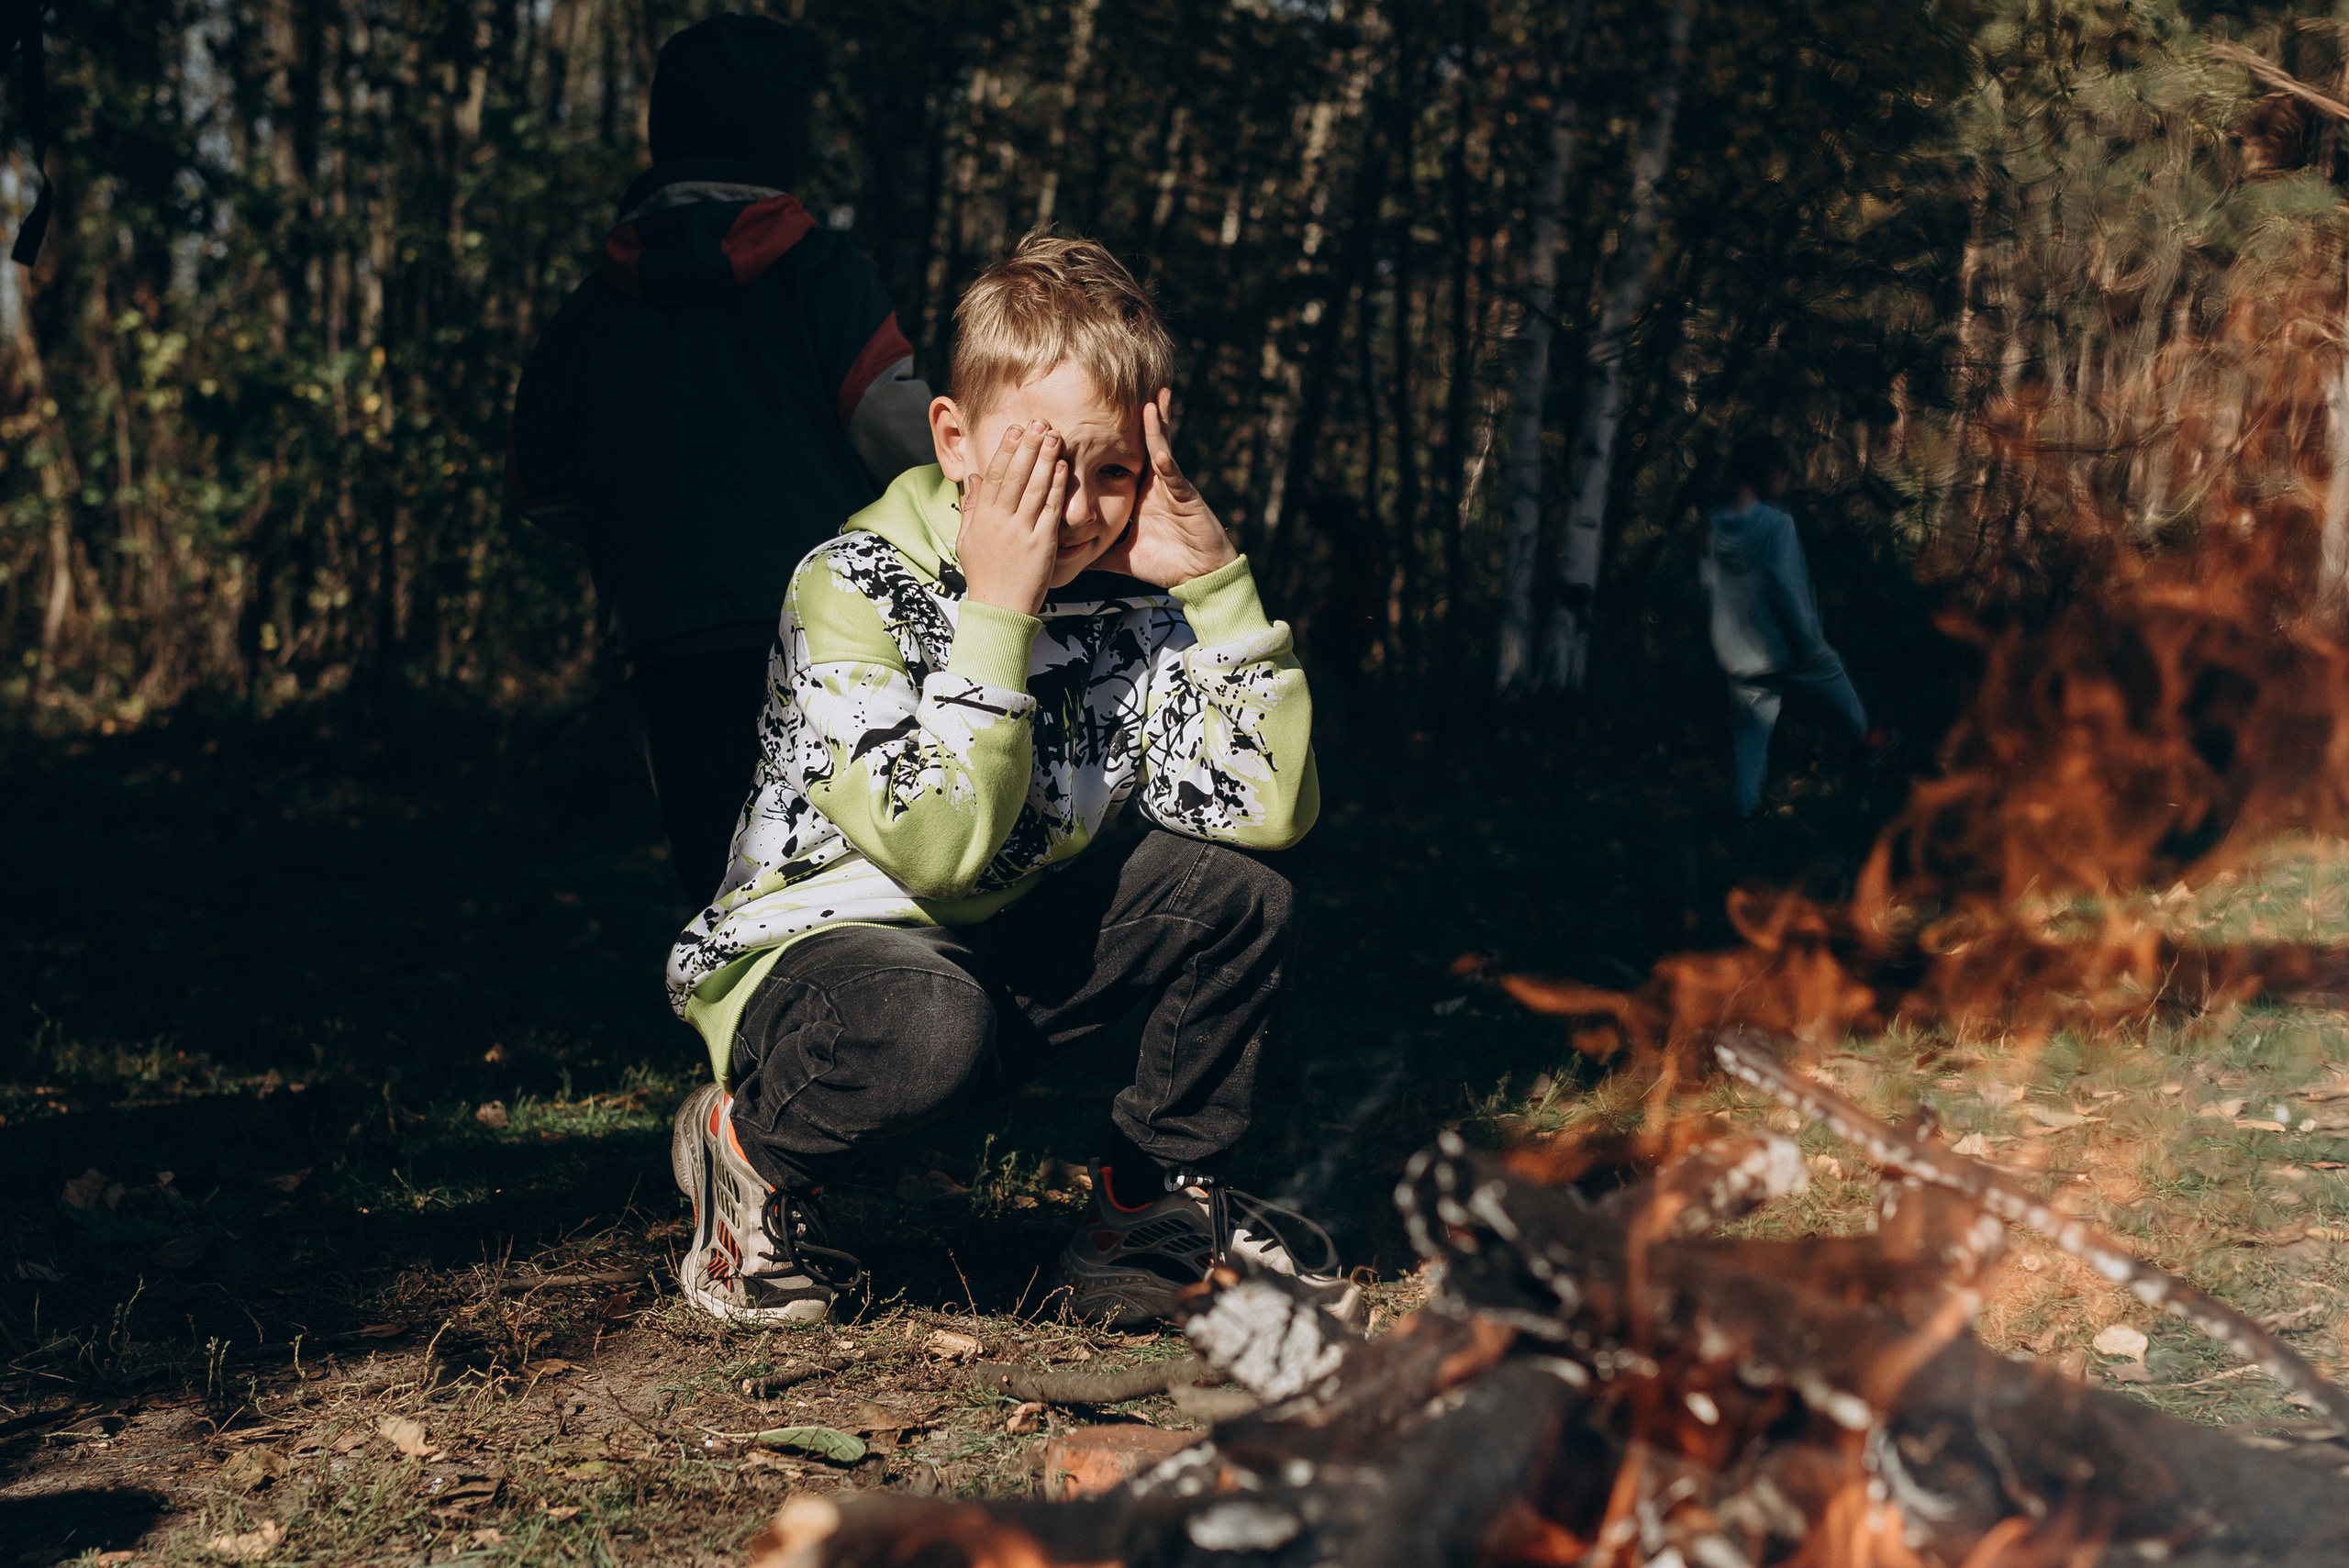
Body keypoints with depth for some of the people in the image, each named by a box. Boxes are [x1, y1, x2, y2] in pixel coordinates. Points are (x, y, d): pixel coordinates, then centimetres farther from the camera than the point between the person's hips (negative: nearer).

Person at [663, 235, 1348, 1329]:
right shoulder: (857, 586, -19)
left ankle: (1156, 1208, 3)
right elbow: (939, 854, -31)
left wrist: (1216, 580, -19)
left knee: (1244, 886, -12)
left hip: (1011, 964, 6)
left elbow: (1268, 811, -15)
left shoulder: (1130, 594, -4)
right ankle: (754, 1151, -5)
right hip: (808, 952, -6)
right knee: (933, 1028, -39)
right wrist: (997, 611, -32)